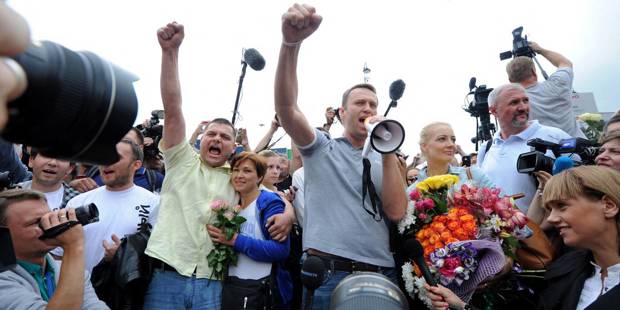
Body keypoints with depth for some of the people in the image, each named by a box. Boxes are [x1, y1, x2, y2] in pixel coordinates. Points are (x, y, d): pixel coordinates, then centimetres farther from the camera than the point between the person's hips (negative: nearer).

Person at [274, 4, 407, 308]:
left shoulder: (383, 161, 13)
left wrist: (389, 152, -8)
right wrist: (291, 43, -27)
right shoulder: (321, 147, 5)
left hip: (381, 275, 3)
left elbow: (395, 212, -2)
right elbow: (286, 108, -13)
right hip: (329, 274, -3)